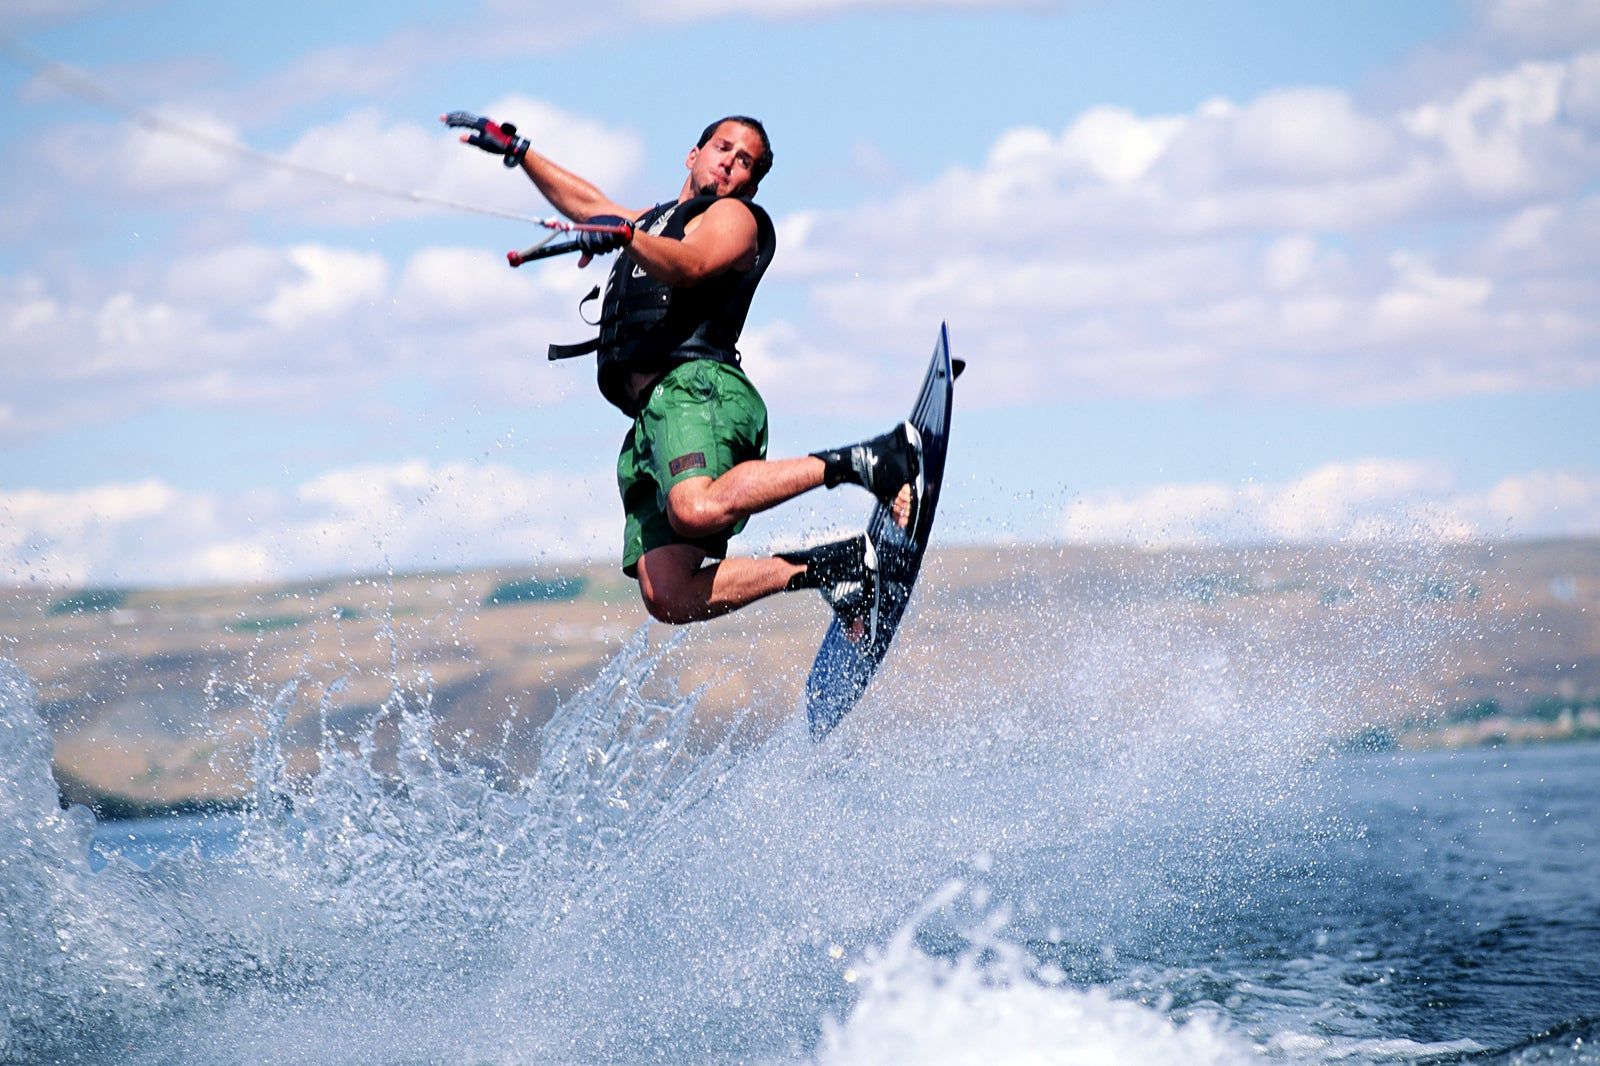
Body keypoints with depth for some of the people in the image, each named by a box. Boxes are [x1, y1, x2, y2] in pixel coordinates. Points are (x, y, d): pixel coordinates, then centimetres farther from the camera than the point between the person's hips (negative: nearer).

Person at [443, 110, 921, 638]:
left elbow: (689, 265, -11)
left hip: (695, 384, -7)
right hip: (649, 416, 7)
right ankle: (834, 567, -5)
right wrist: (513, 148, 52)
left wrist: (625, 236, -29)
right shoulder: (655, 222, 35)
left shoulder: (734, 217, 10)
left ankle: (856, 462, -25)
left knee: (695, 510, -41)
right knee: (668, 598, -15)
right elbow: (588, 202, 51)